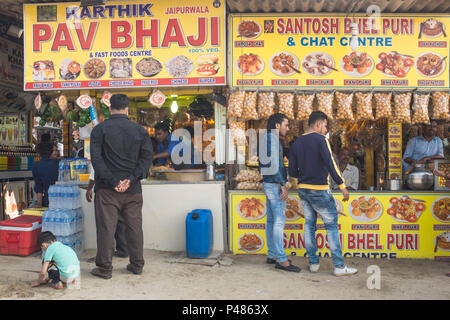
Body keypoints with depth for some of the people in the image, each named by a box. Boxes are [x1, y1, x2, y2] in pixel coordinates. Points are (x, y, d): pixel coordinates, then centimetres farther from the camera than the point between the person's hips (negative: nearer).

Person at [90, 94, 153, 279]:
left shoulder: (99, 129, -2)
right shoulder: (139, 130, 3)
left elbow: (96, 158, -10)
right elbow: (147, 156, -3)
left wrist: (113, 181, -11)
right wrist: (131, 179, -8)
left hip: (107, 188, -2)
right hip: (133, 189, 2)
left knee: (106, 227, 4)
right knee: (134, 226, 11)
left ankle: (105, 268, 12)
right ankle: (137, 265, 20)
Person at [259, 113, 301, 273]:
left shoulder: (265, 139, 18)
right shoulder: (273, 138, -13)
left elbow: (261, 165, 22)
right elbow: (274, 164, -20)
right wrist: (283, 185, -18)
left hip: (268, 183, 10)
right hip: (275, 185, -10)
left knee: (271, 220, 11)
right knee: (279, 220, -10)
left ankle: (272, 255, 16)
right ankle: (281, 259, -8)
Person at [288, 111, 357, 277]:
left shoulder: (296, 143, 9)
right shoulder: (320, 139, -10)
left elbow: (292, 171, 8)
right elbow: (330, 164, -19)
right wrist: (342, 185, -17)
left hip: (303, 189, 6)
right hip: (319, 190, -6)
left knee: (309, 225, 12)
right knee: (332, 225, 1)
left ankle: (313, 263, 16)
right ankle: (339, 266, 3)